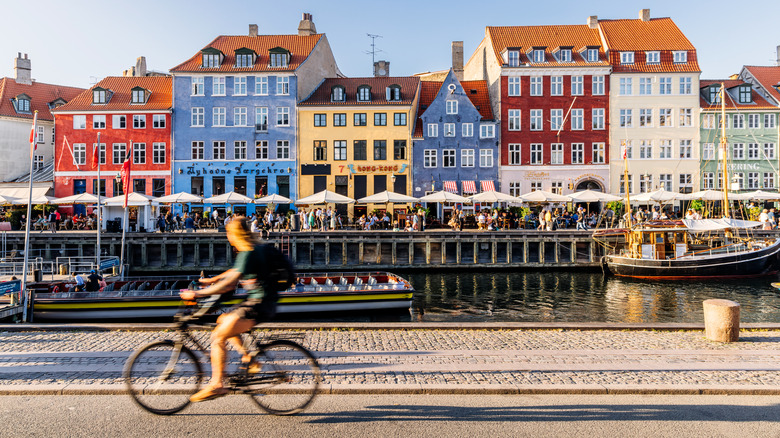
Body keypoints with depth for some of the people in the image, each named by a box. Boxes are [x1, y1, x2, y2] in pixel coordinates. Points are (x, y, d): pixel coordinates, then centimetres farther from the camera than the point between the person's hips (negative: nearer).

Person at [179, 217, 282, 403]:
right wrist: (212, 279, 25)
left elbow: (229, 285, -24)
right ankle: (248, 359, 20)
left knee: (218, 337, -10)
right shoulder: (256, 249, 12)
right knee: (223, 321, 23)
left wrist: (197, 294, -20)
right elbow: (237, 271, 28)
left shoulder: (248, 254, -18)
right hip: (262, 302, 10)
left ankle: (216, 385, -5)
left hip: (259, 305, -10)